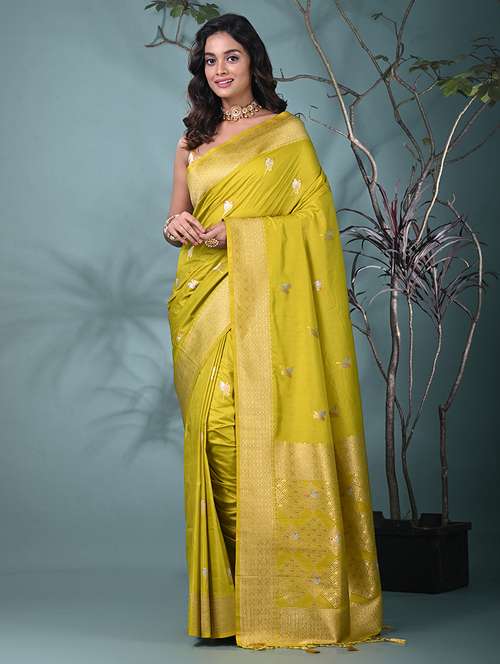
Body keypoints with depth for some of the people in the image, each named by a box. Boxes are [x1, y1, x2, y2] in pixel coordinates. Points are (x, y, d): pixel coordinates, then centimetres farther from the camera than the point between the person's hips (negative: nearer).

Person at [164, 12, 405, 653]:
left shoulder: (286, 131, 5)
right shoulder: (192, 142, 18)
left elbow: (315, 213, -1)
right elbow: (177, 219, 20)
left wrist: (238, 229, -12)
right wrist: (176, 226, -4)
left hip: (263, 300, -3)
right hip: (203, 300, 4)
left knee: (266, 427, -10)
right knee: (214, 430, -4)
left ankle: (282, 592, -3)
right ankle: (225, 593, 2)